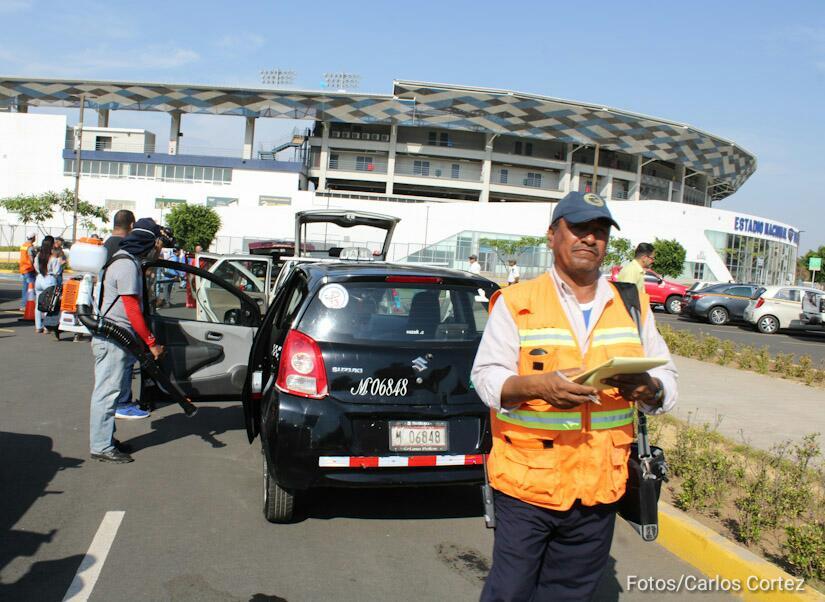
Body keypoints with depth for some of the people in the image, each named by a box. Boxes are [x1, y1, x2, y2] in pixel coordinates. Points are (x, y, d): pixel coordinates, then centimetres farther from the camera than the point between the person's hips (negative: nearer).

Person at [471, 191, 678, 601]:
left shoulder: (632, 305, 9)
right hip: (526, 484, -3)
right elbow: (486, 377, -8)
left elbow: (666, 379, 9)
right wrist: (537, 385, -27)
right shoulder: (516, 302, -3)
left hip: (599, 490, 4)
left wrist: (648, 389, -14)